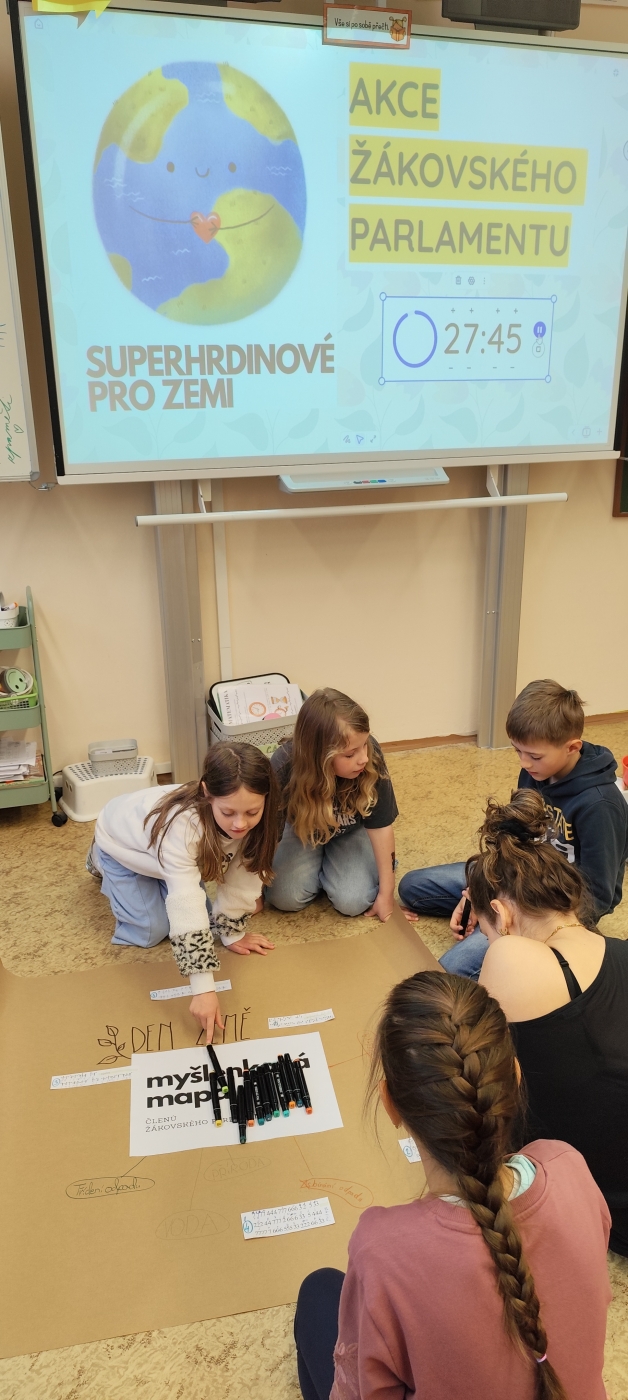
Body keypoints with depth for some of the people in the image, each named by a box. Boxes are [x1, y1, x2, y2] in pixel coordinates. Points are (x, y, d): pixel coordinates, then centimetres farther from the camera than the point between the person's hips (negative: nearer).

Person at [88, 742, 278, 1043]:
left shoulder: (250, 820, -30)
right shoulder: (182, 823, -47)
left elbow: (240, 872, -14)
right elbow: (185, 903, -50)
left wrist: (232, 932, -9)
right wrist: (203, 988, -51)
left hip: (161, 848, 5)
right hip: (122, 842, -5)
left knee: (203, 913, 1)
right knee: (152, 931, -5)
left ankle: (154, 878, 27)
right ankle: (102, 862, 17)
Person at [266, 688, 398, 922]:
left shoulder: (371, 756, -36)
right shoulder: (284, 768, -37)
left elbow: (381, 826, -24)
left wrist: (386, 894, -18)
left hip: (351, 832, 0)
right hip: (304, 831, 0)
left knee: (353, 902, -19)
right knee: (285, 898, -17)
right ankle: (320, 864, 13)